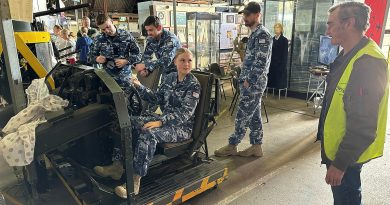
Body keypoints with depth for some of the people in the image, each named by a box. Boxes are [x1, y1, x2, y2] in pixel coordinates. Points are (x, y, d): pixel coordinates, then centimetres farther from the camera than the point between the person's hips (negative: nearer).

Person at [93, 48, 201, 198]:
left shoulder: (194, 85, -13)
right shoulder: (170, 78, 7)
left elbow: (184, 113, -21)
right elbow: (157, 99, 12)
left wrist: (160, 122, -30)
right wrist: (139, 87, -1)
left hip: (182, 126, -7)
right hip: (165, 118, 7)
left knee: (149, 133, -33)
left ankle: (135, 181, -29)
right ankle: (118, 166, -5)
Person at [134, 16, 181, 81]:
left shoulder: (170, 39, -23)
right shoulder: (151, 39, -2)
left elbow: (165, 61, -35)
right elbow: (146, 56, 7)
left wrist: (145, 65, -34)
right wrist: (145, 69, -14)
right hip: (165, 74, 6)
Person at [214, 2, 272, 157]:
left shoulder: (263, 35, -15)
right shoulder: (255, 34, 15)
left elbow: (261, 63, -21)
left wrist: (248, 81, -17)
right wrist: (245, 79, 15)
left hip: (254, 84, -10)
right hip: (251, 82, 10)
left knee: (243, 116, -1)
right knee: (254, 115, 12)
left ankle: (232, 146, 11)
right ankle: (256, 147, 21)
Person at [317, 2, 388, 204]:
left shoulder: (367, 62, -26)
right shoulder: (348, 55, 6)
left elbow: (363, 125, -28)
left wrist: (340, 163, -23)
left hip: (347, 154, -9)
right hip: (336, 147, 9)